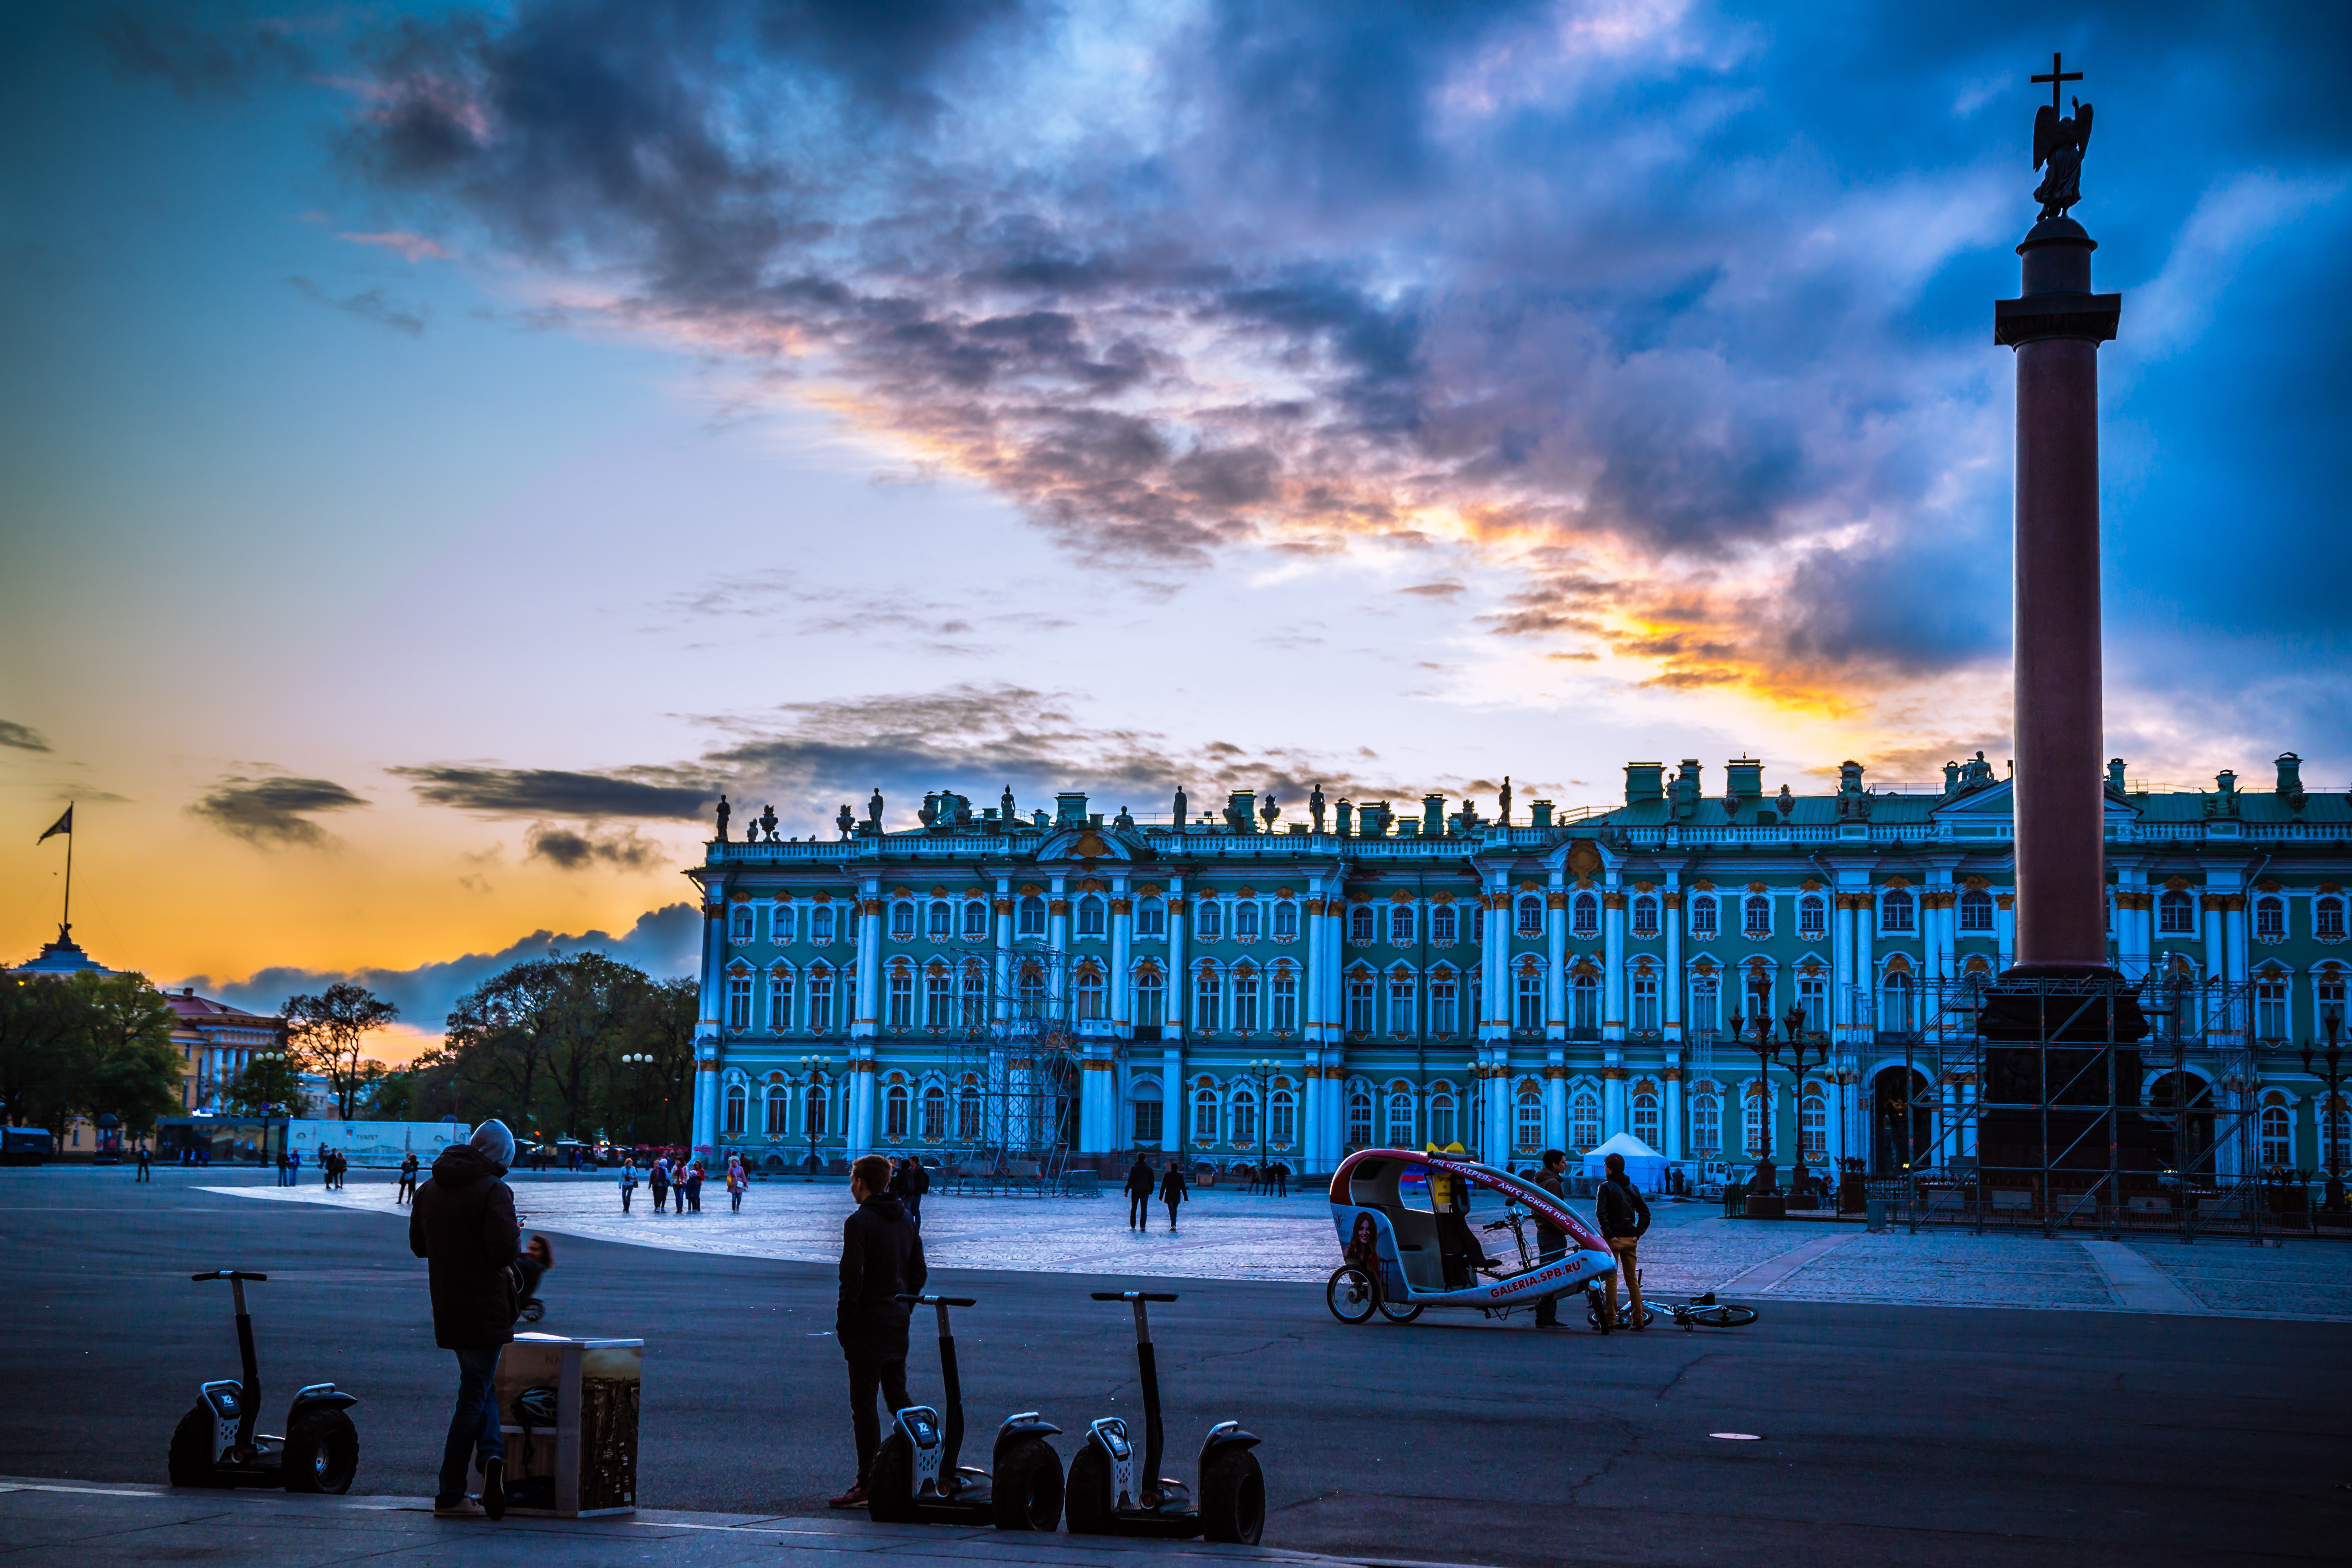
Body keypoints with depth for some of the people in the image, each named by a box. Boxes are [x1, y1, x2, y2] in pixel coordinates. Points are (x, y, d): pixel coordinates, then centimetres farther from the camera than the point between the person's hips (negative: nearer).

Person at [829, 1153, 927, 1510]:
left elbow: (852, 1279, -18)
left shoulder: (859, 1222, -13)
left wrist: (843, 1323, -10)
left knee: (864, 1404, -5)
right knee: (899, 1397, 18)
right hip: (899, 1324, 8)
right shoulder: (906, 1220, 11)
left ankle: (868, 1485, -6)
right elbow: (919, 1273, 15)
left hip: (867, 1324, -8)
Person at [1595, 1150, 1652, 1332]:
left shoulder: (1606, 1187, -8)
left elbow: (1601, 1213, -20)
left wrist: (1608, 1234, -14)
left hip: (1613, 1239, -5)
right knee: (1632, 1280, 11)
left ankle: (1610, 1320, 0)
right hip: (1630, 1239, 5)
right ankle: (1638, 1320, 10)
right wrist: (1638, 1234, 4)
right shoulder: (1633, 1188, 10)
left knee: (1611, 1280, 0)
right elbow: (1645, 1213, 7)